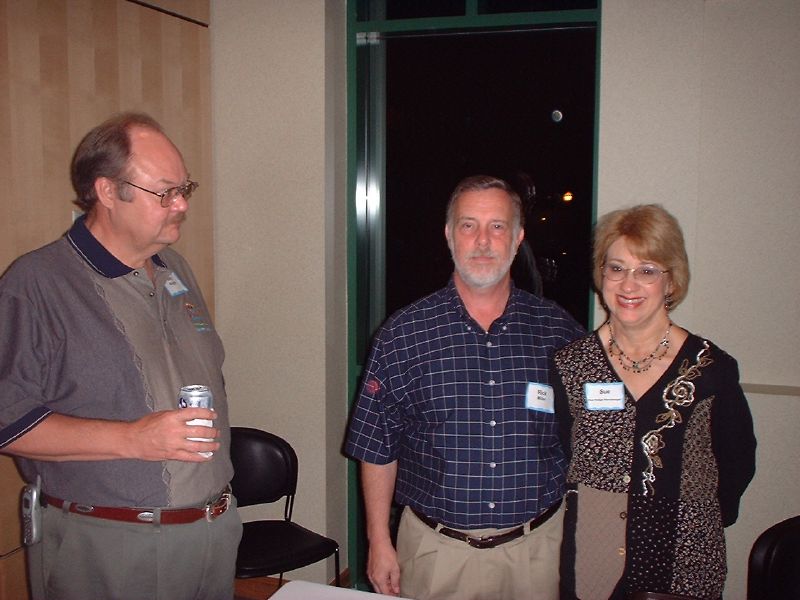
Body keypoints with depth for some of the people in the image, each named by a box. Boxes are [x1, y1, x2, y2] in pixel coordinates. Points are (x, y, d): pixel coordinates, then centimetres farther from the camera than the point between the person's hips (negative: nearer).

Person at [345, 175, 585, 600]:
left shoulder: (559, 330, -2)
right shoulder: (404, 334, -6)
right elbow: (378, 447, -1)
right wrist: (379, 541, -1)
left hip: (537, 547, 1)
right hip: (435, 549, -1)